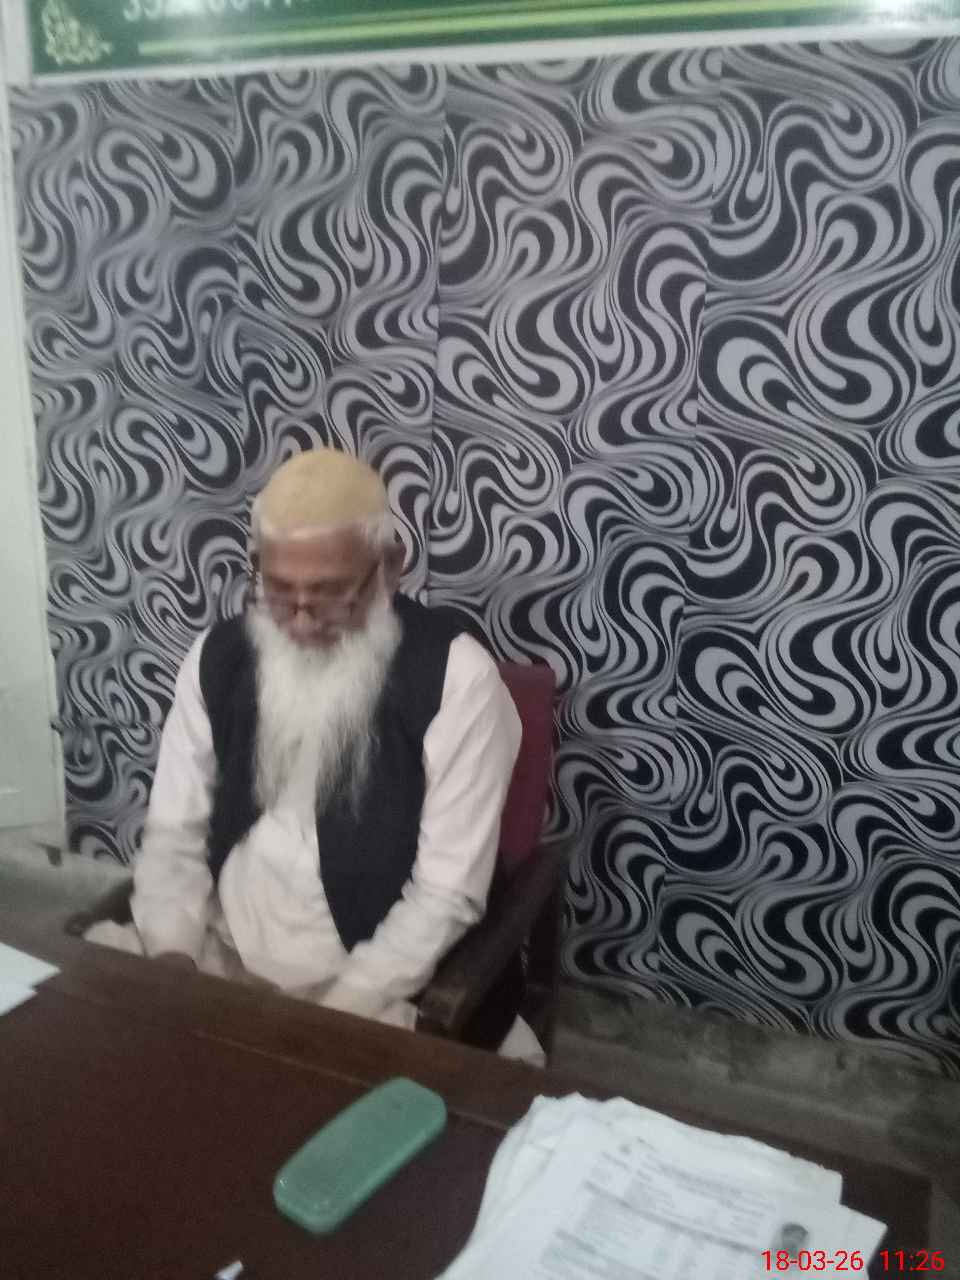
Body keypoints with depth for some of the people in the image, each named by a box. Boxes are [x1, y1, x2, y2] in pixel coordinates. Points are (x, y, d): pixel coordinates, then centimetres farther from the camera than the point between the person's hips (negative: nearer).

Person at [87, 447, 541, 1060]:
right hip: (219, 960, 4)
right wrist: (173, 960, -12)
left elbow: (447, 893, -15)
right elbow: (175, 835, 4)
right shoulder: (220, 656, 0)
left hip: (372, 990, -4)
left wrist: (332, 1014, -22)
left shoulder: (455, 675, -16)